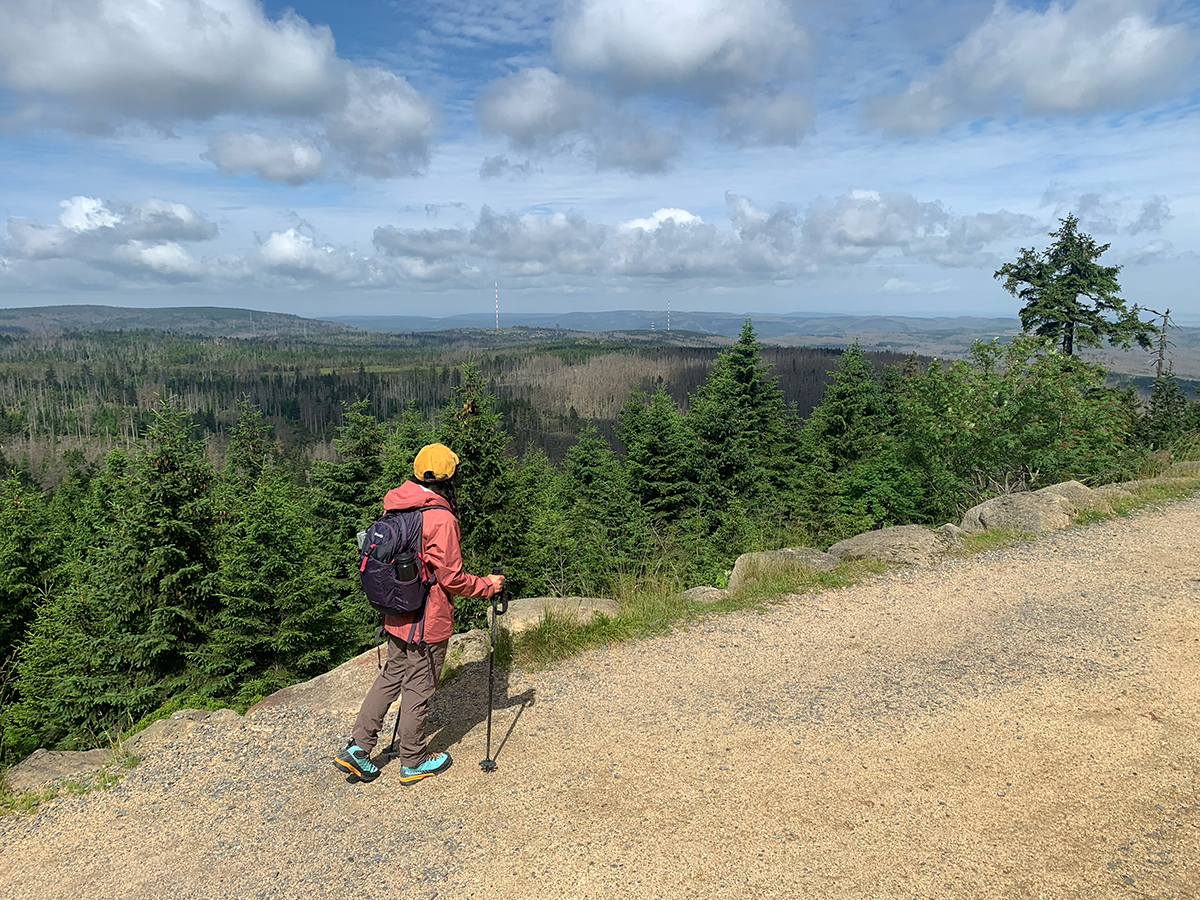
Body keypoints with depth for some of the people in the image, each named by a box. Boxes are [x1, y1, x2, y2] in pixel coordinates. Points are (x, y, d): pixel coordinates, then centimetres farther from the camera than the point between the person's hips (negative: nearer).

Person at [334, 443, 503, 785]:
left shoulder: (394, 506, 1)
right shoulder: (440, 519, -23)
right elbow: (452, 578, -19)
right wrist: (487, 585, -4)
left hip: (396, 614, 8)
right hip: (428, 620, -7)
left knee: (391, 675, 22)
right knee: (418, 688, 7)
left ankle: (357, 747, 24)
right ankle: (413, 762, 25)